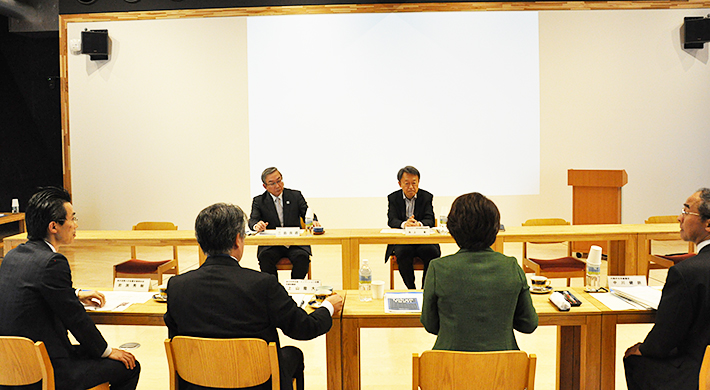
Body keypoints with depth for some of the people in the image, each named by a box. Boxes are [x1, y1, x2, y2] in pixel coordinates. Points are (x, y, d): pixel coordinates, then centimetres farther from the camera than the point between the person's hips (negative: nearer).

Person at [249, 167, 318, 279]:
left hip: (295, 243, 0)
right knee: (265, 257, -31)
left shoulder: (296, 195, 11)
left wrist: (313, 221, -22)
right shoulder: (259, 201, 9)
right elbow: (252, 220, -3)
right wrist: (256, 225, -29)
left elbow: (307, 214, 4)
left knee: (302, 257, -30)